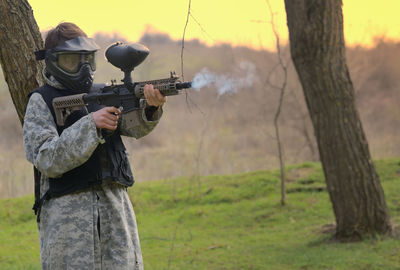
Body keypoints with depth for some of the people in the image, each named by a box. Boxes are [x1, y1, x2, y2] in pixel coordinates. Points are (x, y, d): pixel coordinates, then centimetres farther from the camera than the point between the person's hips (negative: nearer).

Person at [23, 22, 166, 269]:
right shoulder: (41, 101, 1)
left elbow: (134, 126, -3)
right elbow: (47, 160, -11)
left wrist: (150, 108, -26)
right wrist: (90, 125, -20)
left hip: (115, 209, 4)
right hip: (67, 213, -4)